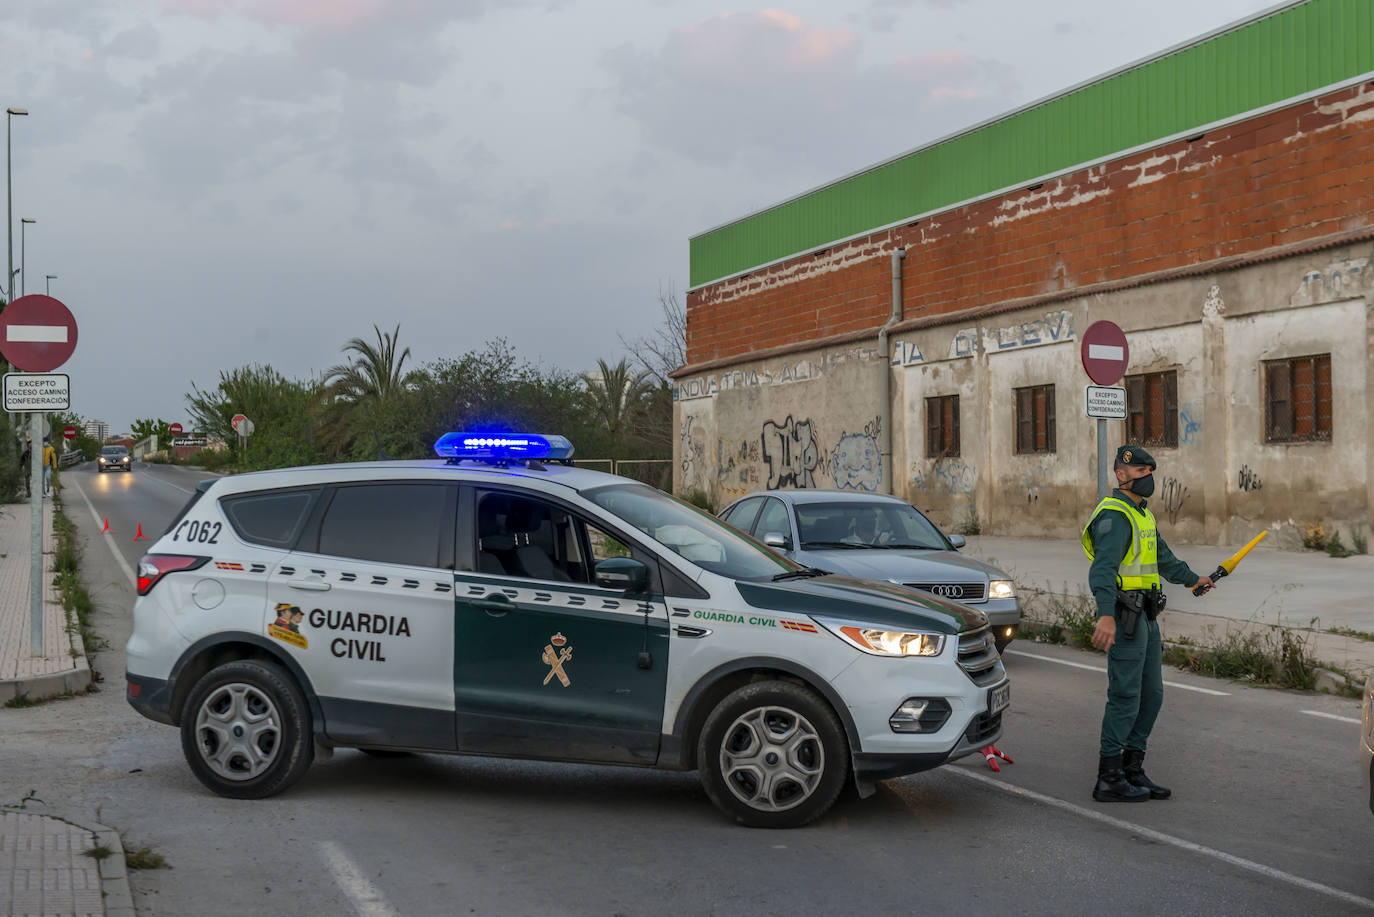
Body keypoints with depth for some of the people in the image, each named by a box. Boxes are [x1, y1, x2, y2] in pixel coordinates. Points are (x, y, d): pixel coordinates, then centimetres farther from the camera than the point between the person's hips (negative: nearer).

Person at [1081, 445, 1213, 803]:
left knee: (1151, 695, 11)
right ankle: (1109, 780, -1)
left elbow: (1161, 555, 36)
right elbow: (1103, 568, -29)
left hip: (1145, 616, 10)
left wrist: (1192, 579, 50)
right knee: (1125, 697, -7)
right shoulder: (1114, 515, -14)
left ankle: (1132, 771, 19)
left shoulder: (1142, 513, 19)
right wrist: (1106, 615, -42)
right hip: (1124, 617, -10)